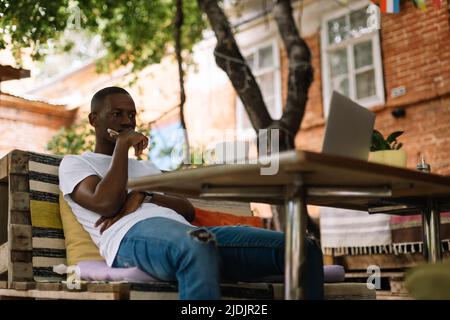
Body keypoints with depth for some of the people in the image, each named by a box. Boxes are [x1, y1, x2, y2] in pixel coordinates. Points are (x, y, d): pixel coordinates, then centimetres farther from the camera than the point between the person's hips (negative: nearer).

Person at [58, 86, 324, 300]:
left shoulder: (147, 167, 38)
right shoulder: (74, 163, 22)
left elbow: (188, 211, 20)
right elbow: (107, 203, -2)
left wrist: (143, 197, 2)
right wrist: (122, 145, 8)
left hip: (186, 231, 6)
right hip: (132, 235, -5)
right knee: (197, 248, -45)